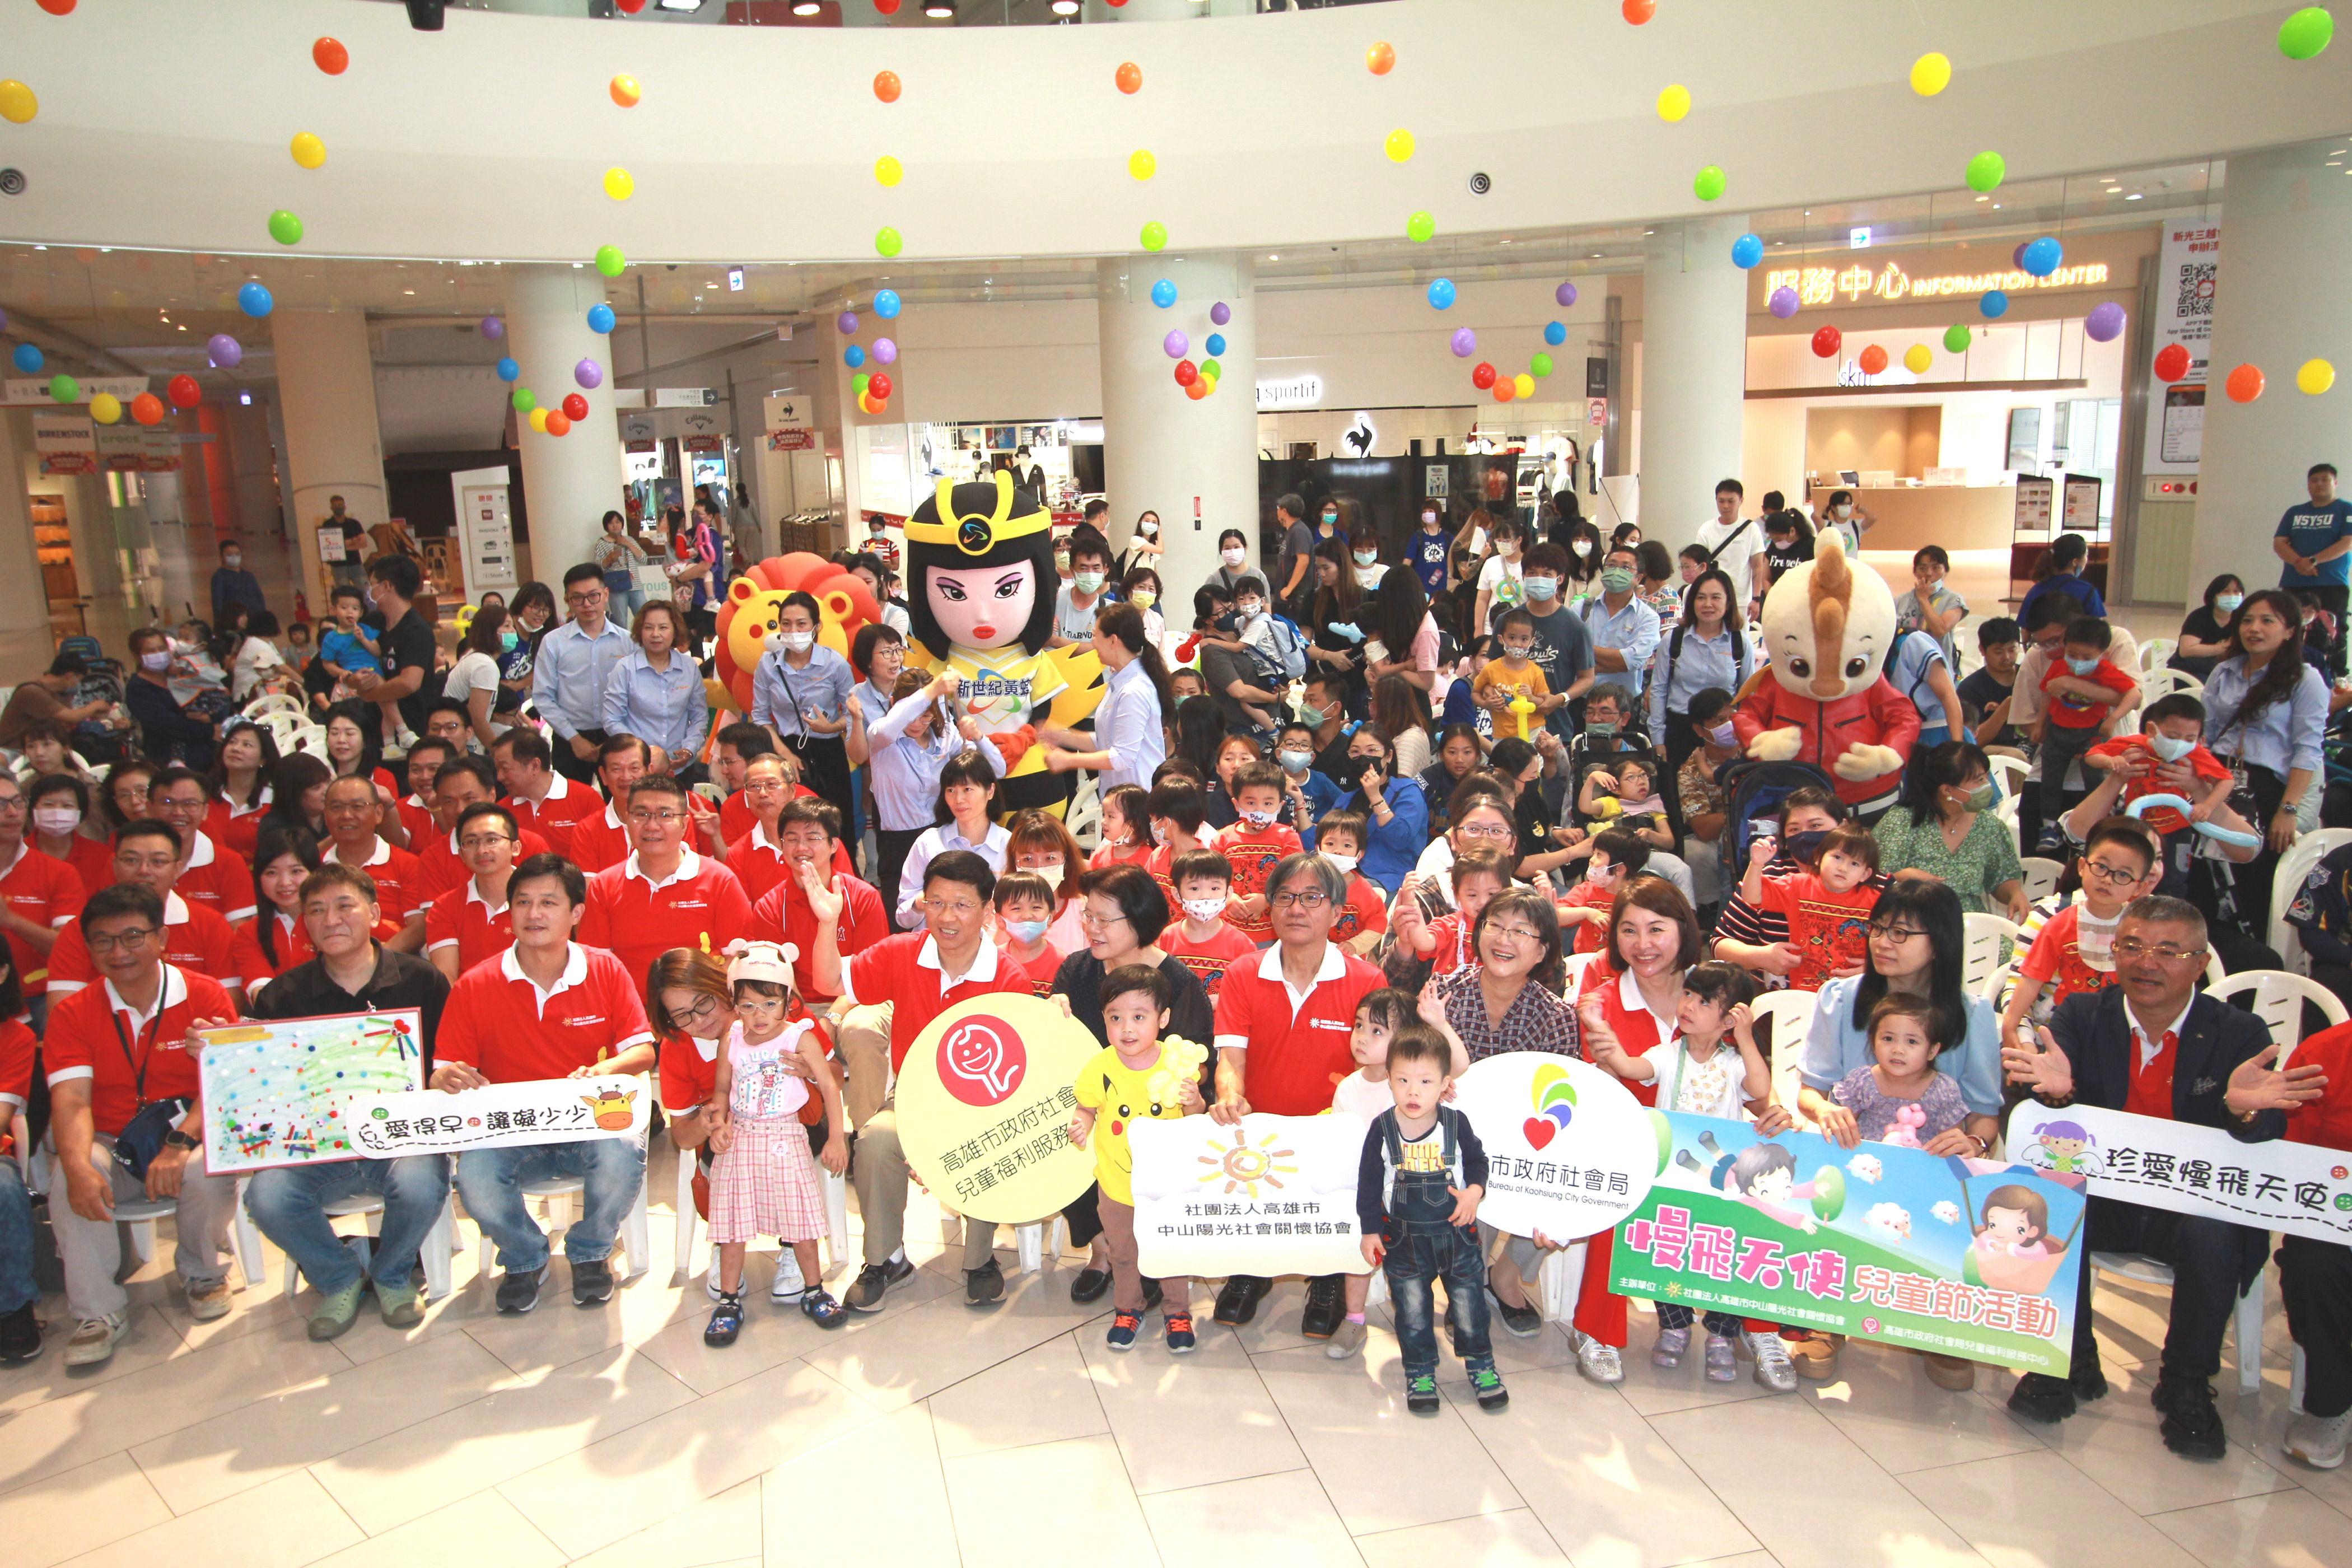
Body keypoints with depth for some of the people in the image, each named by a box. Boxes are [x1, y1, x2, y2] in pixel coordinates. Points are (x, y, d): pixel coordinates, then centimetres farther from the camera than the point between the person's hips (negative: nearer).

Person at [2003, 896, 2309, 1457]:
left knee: (2214, 1233, -33)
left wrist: (2244, 1108, -38)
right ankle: (2071, 1362, -7)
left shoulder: (2241, 1035, -2)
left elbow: (2268, 1134, -13)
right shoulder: (2080, 1016, 0)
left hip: (2193, 1205, -1)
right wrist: (2054, 1088, -39)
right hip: (2098, 1195, 1)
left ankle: (2186, 1383, -6)